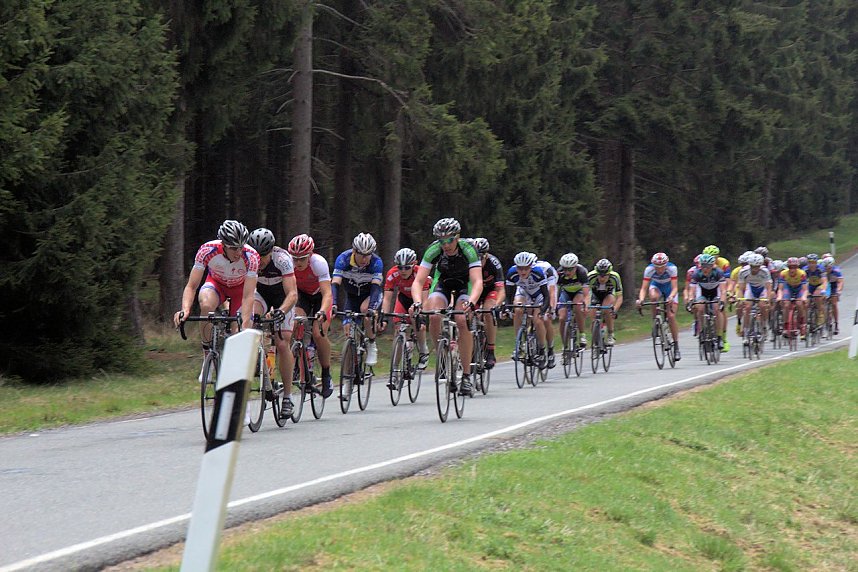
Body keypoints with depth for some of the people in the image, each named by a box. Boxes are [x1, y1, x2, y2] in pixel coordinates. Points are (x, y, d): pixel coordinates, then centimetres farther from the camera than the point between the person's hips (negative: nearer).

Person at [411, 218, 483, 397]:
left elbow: (477, 282, -40)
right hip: (442, 282, 2)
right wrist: (417, 302, -49)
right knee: (434, 317, -27)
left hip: (464, 284, -2)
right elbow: (418, 281, -30)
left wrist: (471, 302, -59)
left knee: (462, 320, -26)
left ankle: (466, 376, -19)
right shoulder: (433, 251, -27)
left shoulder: (468, 250, -31)